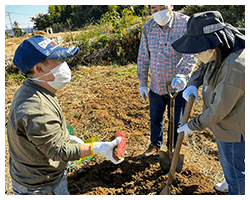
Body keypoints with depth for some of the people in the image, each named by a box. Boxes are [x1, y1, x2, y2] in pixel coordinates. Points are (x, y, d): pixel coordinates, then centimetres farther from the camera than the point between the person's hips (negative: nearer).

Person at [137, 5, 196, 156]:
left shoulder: (185, 24, -14)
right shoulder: (148, 27, -1)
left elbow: (191, 54, -22)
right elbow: (143, 57, 4)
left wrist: (182, 75, -40)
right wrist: (143, 83, 4)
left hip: (177, 86, -4)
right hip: (156, 86, 4)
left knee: (175, 121, 13)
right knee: (155, 118, 20)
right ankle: (156, 144, 47)